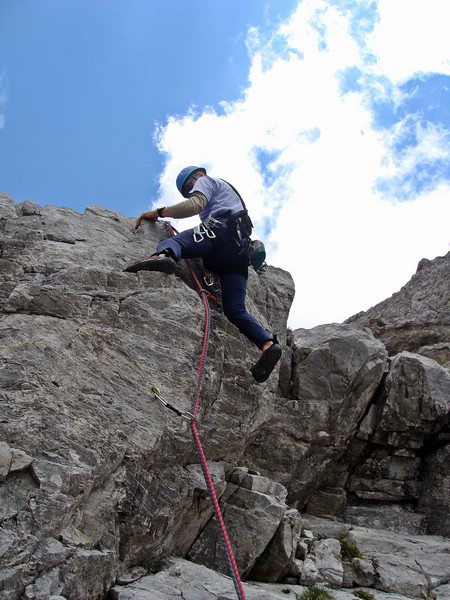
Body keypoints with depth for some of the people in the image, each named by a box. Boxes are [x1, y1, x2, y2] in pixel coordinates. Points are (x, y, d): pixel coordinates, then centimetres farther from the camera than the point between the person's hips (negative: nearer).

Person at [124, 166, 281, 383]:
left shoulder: (207, 181, 22)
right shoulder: (229, 192, 48)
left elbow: (194, 205, 0)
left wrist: (159, 212, 4)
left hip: (221, 229, -7)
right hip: (241, 247, 7)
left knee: (173, 242, -28)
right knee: (235, 309, -6)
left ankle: (162, 256, -63)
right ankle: (268, 344, -24)